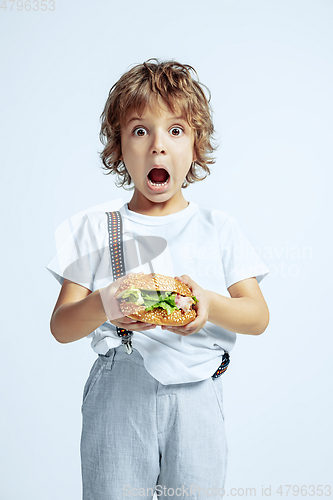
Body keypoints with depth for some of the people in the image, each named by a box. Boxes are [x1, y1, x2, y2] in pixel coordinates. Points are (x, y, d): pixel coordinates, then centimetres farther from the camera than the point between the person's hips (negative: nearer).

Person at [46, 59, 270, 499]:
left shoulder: (217, 227, 7)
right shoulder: (97, 229, 5)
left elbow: (258, 316, 3)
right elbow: (61, 326, 1)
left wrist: (209, 305, -18)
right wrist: (102, 306, -20)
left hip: (196, 392, 1)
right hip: (118, 393, 0)